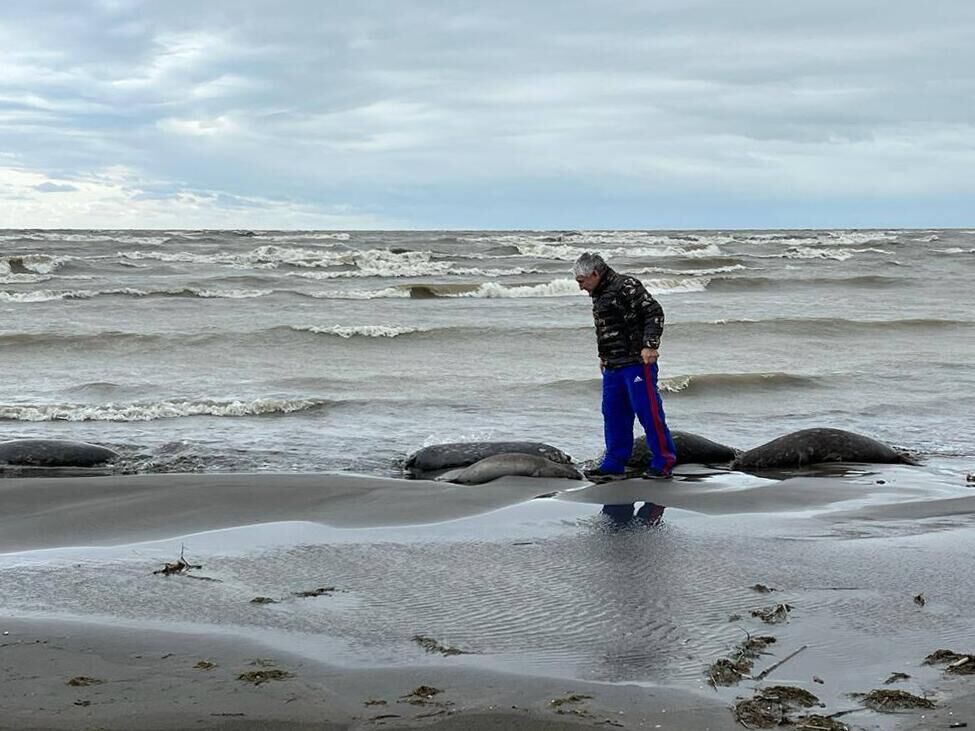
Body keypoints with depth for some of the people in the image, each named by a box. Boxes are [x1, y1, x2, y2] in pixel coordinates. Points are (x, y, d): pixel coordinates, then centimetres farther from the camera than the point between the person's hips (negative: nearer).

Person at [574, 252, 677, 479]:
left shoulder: (627, 287, -12)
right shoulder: (599, 295, 17)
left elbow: (654, 313, -17)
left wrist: (649, 345, -24)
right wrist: (604, 356, 26)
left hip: (637, 362, -9)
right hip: (612, 367, 9)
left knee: (648, 410, -7)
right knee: (613, 413, 10)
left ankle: (664, 460, 0)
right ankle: (615, 462, 18)